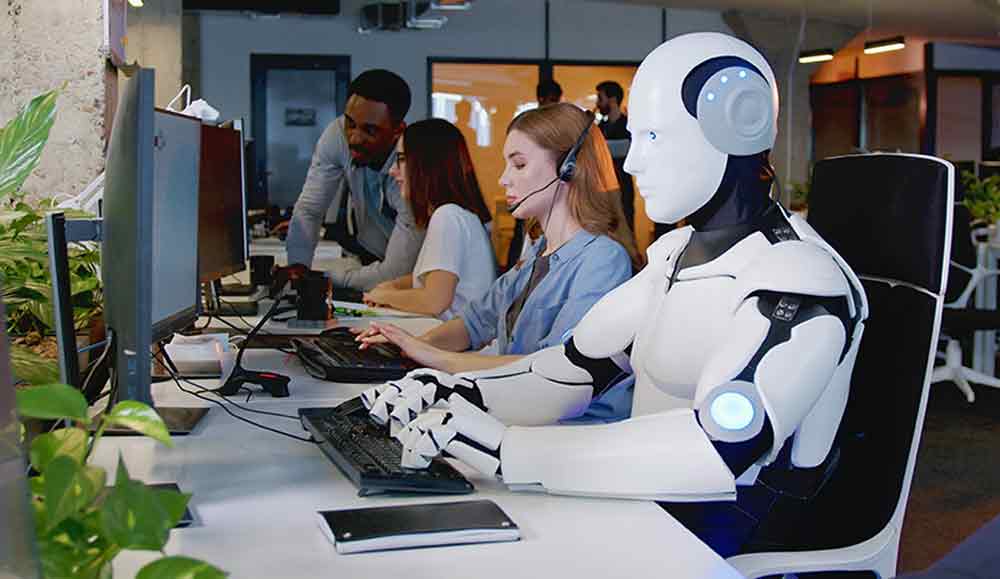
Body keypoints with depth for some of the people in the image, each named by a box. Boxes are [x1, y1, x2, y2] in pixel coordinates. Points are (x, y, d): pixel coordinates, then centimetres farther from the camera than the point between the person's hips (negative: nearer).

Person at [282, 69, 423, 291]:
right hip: (364, 255, 3)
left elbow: (395, 274, -27)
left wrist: (336, 274, -18)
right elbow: (309, 208, -8)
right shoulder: (337, 135, -16)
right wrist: (297, 265, -23)